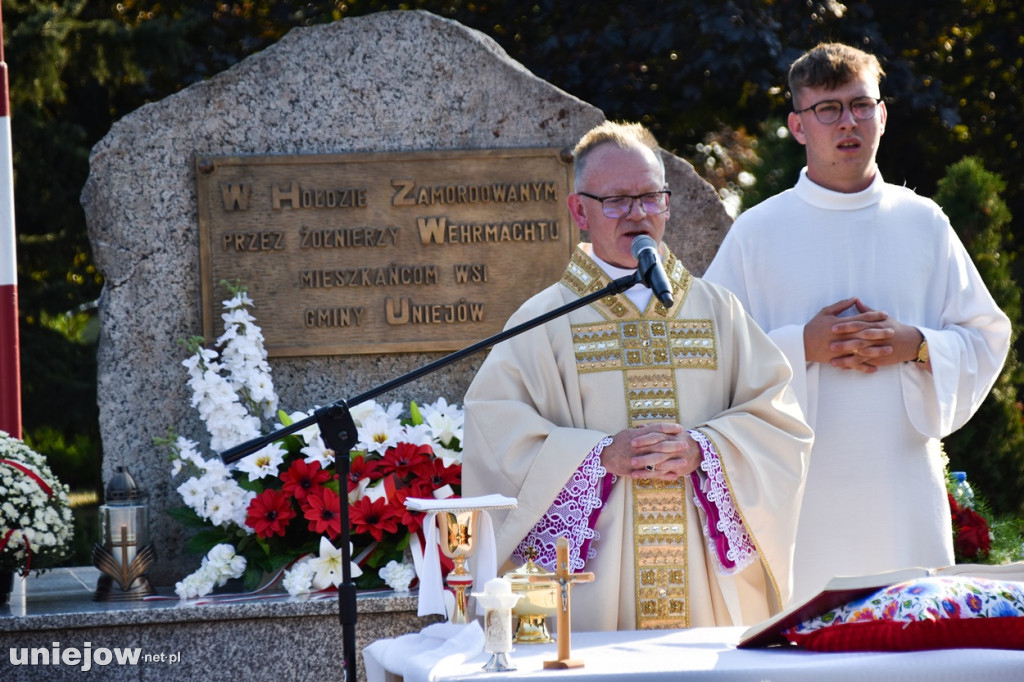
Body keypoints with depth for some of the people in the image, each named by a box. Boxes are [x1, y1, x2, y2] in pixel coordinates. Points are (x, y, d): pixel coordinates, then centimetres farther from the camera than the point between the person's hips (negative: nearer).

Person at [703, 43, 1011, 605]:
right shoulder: (757, 232, 4)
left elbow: (986, 336, 13)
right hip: (800, 490, -2)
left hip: (905, 477, 2)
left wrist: (915, 347, -6)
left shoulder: (922, 223, 11)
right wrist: (803, 348, -12)